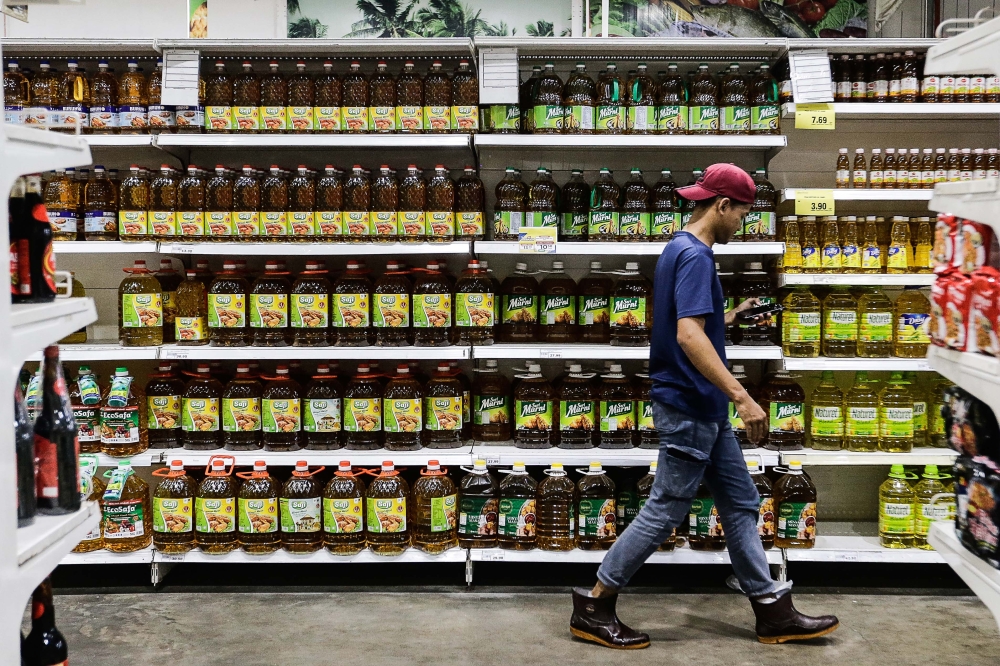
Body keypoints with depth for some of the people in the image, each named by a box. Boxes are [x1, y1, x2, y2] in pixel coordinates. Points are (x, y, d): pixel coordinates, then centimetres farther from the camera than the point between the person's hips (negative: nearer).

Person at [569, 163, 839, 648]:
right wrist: (742, 397, -31)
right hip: (688, 408, -10)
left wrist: (729, 318, 17)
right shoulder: (695, 256, -18)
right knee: (665, 511, -1)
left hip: (704, 411, 10)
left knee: (740, 505, 13)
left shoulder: (681, 249, 13)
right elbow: (689, 336, -30)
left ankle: (774, 612, 22)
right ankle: (593, 608, 10)